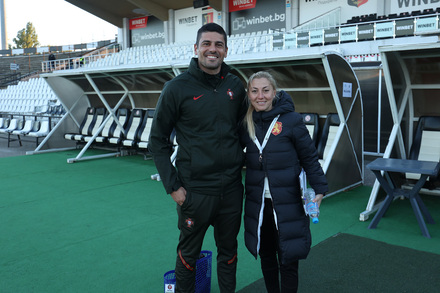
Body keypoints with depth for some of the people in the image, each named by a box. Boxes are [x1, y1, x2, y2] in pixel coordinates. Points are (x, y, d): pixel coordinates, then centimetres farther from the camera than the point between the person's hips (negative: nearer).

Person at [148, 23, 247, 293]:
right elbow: (158, 141, -4)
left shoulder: (236, 86, 3)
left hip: (232, 188, 4)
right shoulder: (178, 88, -8)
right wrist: (172, 186, -8)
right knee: (189, 253, 12)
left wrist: (241, 163, 8)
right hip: (194, 190, -3)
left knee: (229, 250, 18)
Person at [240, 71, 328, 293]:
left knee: (287, 259, 6)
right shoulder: (246, 123, 2)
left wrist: (319, 188, -11)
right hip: (257, 202, 4)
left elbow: (309, 158, -5)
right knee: (266, 255, 18)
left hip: (287, 202, -4)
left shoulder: (291, 120, -9)